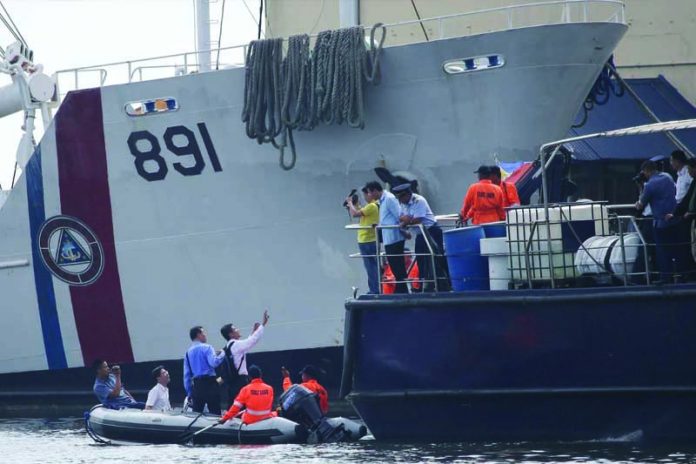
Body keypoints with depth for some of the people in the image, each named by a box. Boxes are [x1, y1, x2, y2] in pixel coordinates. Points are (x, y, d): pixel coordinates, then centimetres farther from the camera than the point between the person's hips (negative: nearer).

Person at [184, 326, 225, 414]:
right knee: (215, 413, -6)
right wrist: (222, 354, -3)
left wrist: (189, 392, 17)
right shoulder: (206, 348, -4)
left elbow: (186, 375, 13)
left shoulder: (188, 352, 13)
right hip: (209, 383, -6)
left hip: (196, 386, 6)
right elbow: (214, 363, -21)